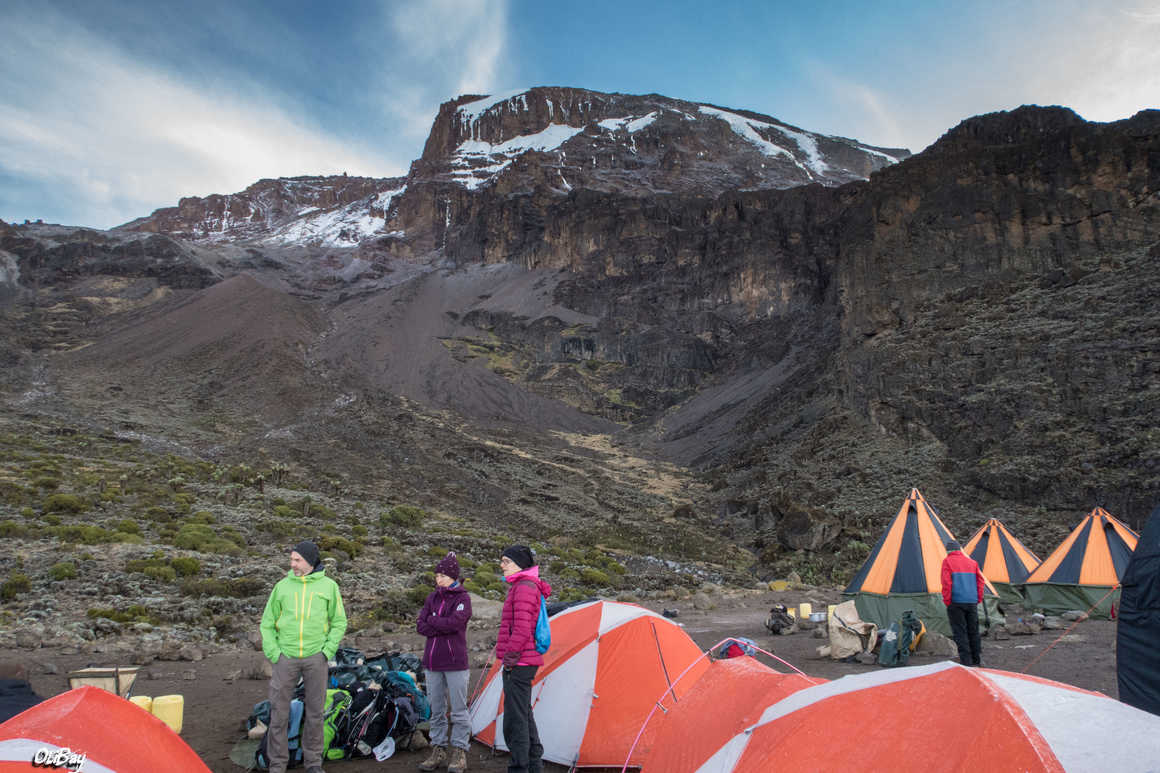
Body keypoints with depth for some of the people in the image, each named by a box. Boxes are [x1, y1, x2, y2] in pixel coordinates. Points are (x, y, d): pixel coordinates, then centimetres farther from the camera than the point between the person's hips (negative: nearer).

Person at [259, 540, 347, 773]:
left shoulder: (328, 586, -1)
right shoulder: (282, 586, 2)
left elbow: (339, 622, 4)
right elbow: (267, 623, 7)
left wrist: (327, 651, -5)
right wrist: (273, 653, -3)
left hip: (315, 658, -1)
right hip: (286, 657, 1)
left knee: (315, 711, 8)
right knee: (279, 711, 4)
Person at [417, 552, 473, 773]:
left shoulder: (462, 598, -6)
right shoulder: (432, 597, 8)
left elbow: (454, 622, -21)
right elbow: (421, 626, 1)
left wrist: (432, 621, -8)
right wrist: (444, 627, -13)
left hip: (455, 663, -5)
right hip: (433, 662, 5)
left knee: (458, 709, 1)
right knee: (436, 709, 12)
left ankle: (459, 753, 11)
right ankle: (438, 750, 23)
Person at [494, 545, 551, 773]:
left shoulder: (524, 588, -16)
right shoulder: (523, 586, 16)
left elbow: (521, 628, -23)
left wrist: (511, 658, -18)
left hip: (519, 662, -11)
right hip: (525, 661, 11)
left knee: (515, 718, -5)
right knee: (524, 714, 19)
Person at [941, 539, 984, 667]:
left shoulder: (947, 561, -2)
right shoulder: (972, 562, 12)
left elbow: (946, 583, -9)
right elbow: (980, 581, 11)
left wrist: (947, 601, -2)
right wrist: (978, 599, 17)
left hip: (956, 602, -5)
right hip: (972, 602, 5)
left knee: (960, 632, -1)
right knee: (973, 630, 15)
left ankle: (966, 661, -2)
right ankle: (977, 659, 23)